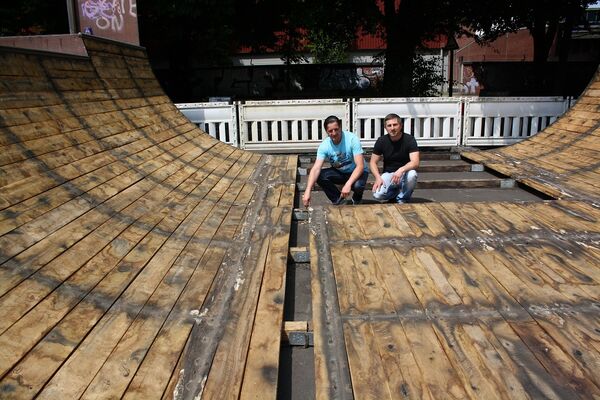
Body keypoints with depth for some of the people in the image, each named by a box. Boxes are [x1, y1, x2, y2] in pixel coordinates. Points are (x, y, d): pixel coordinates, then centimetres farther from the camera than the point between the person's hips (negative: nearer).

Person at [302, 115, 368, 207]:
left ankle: (356, 199, 4)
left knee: (358, 185, -36)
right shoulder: (324, 145, -18)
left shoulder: (352, 139, -26)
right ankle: (339, 200, 1)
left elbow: (360, 166, -29)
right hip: (339, 172, 3)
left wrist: (348, 184, -44)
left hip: (357, 172, -3)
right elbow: (316, 169, -26)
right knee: (319, 176, -23)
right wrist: (308, 191, -40)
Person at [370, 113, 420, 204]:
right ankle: (395, 191, 9)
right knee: (378, 195, -27)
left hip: (404, 173, -1)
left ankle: (402, 200, -8)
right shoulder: (381, 141, -6)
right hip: (388, 174, 1)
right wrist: (378, 177, -23)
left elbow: (415, 162, -24)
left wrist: (401, 170, -43)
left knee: (412, 174, -37)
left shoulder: (409, 139, -13)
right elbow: (373, 162, -3)